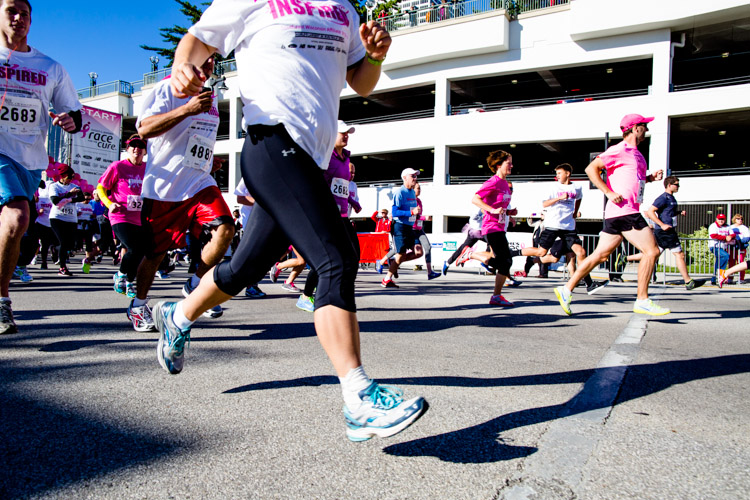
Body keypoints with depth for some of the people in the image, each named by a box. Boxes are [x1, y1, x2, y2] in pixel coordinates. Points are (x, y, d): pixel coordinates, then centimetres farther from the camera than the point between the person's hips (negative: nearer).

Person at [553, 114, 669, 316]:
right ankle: (642, 300, -1)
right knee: (651, 251, -8)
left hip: (629, 211, 9)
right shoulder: (619, 150, -8)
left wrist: (651, 177, 14)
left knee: (601, 254, 9)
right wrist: (609, 193, -18)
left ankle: (567, 289, 12)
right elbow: (591, 168, -13)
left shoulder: (637, 154, 22)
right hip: (623, 211, -9)